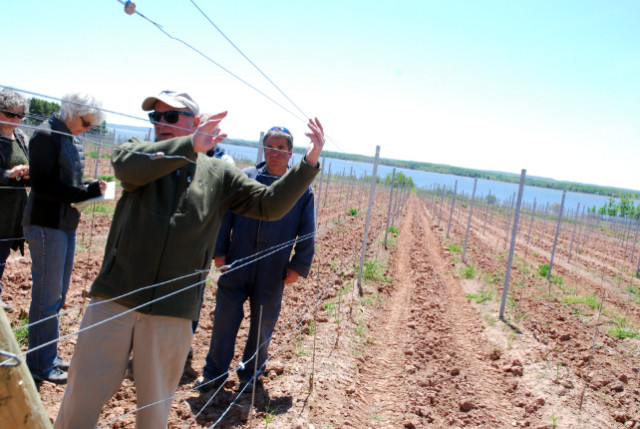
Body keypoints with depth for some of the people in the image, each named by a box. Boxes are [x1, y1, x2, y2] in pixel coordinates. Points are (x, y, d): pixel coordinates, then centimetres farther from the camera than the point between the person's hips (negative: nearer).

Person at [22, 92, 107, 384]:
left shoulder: (71, 138, 13)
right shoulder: (46, 135, -12)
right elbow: (42, 185, -19)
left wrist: (90, 188, -1)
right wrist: (84, 193, -20)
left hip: (67, 225, 9)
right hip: (46, 225, -9)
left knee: (57, 296, 15)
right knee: (47, 297, -1)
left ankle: (47, 357, 28)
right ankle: (40, 363, 12)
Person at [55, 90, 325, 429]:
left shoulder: (219, 176, 9)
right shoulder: (139, 151, 7)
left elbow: (270, 205, 5)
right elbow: (127, 164, -17)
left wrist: (309, 163, -5)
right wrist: (190, 146, -31)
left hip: (171, 310, 0)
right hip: (114, 299, 0)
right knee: (83, 396, 7)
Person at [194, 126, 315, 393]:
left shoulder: (302, 188, 0)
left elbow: (307, 233, 3)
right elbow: (225, 216, 4)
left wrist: (298, 266, -2)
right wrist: (219, 251, -1)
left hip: (273, 271, 0)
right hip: (237, 264, 1)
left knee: (263, 323, 11)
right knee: (225, 317, 7)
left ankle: (251, 373, 32)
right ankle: (214, 371, 26)